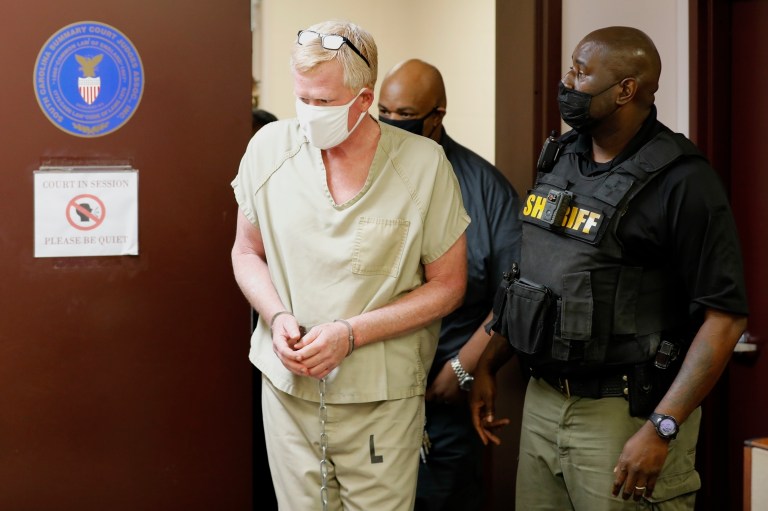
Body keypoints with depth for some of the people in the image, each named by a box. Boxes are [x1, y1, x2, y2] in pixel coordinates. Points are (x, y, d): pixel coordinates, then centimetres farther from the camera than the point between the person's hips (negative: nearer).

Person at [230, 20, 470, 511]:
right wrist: (277, 317, -10)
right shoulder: (270, 147, -2)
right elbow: (247, 253, 10)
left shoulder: (424, 163, -11)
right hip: (288, 387, 2)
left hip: (382, 400, -2)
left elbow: (448, 285, -4)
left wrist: (351, 334, -15)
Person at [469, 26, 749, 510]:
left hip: (624, 414, -7)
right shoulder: (559, 159, 8)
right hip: (542, 400, 7)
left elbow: (725, 316, -18)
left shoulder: (681, 180, -14)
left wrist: (662, 430, -23)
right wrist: (487, 366, 14)